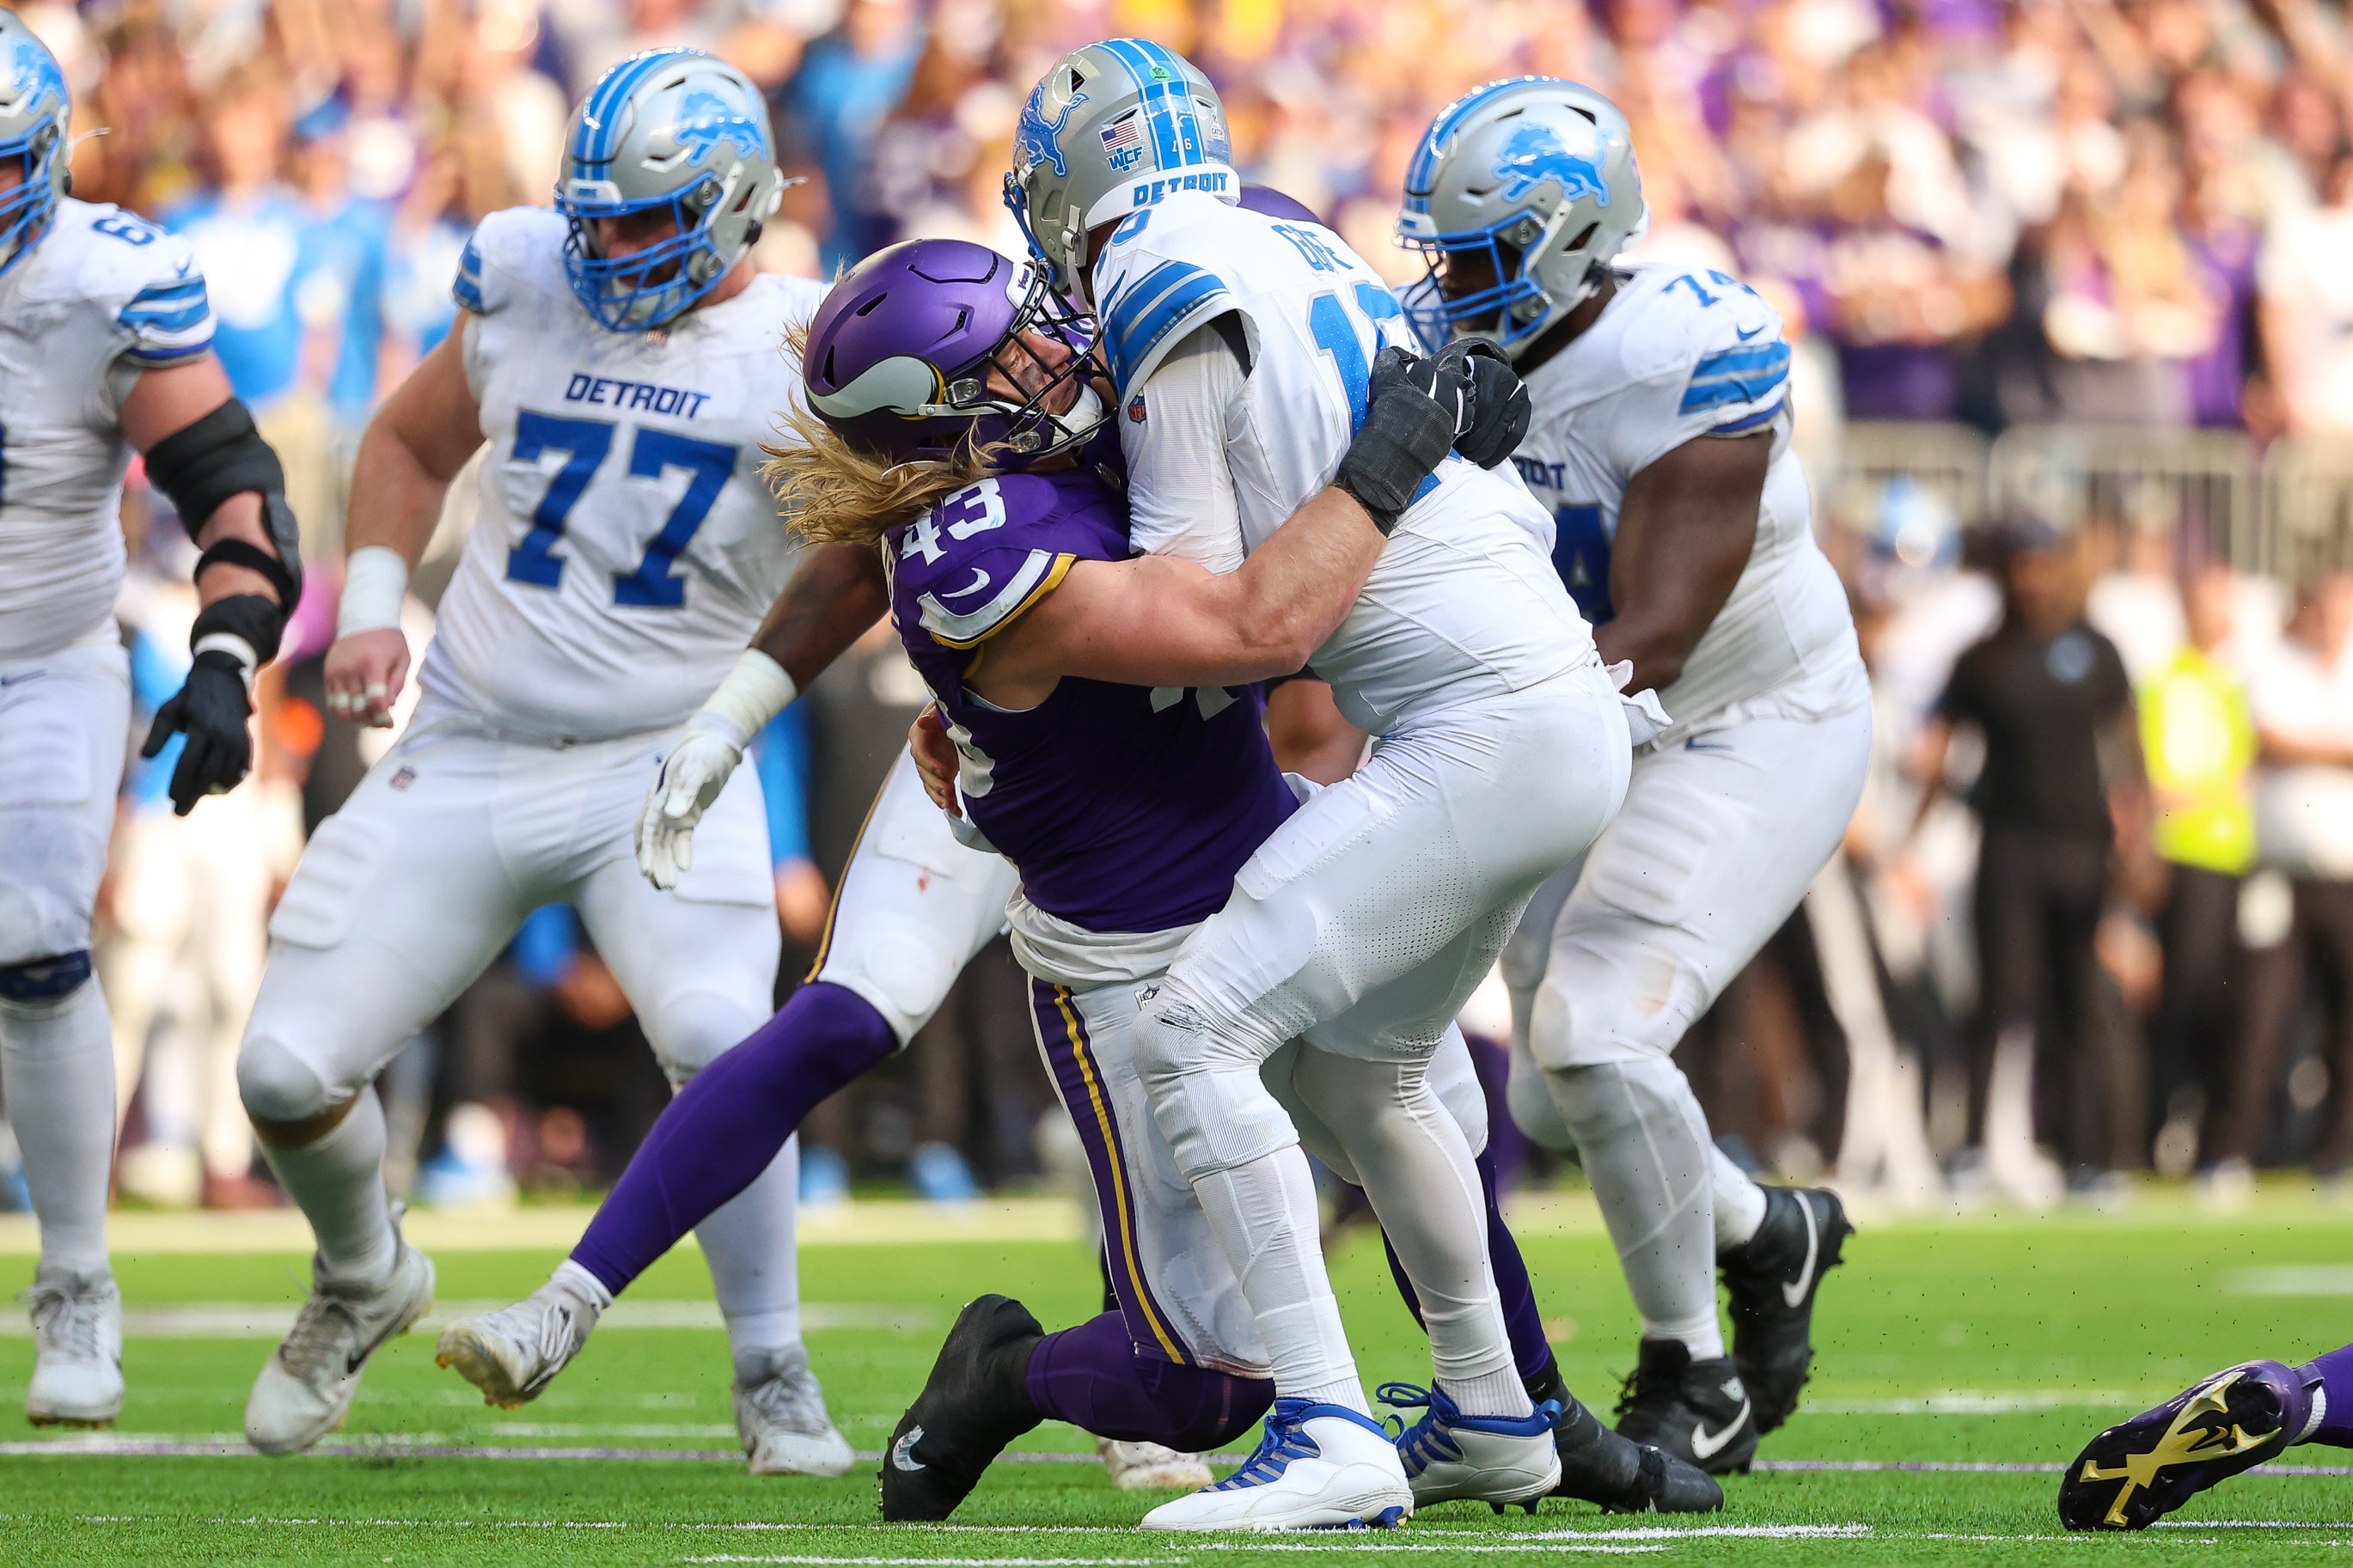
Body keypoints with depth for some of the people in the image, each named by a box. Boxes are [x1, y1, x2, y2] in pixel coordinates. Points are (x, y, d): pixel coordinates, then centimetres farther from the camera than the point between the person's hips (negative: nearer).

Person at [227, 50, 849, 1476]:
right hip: (465, 758, 3)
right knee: (289, 1073, -2)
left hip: (664, 766, -3)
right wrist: (372, 601, 5)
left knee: (719, 1039, -29)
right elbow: (412, 443, 18)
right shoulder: (528, 292, 1)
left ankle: (775, 1380, -9)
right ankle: (365, 1284, 32)